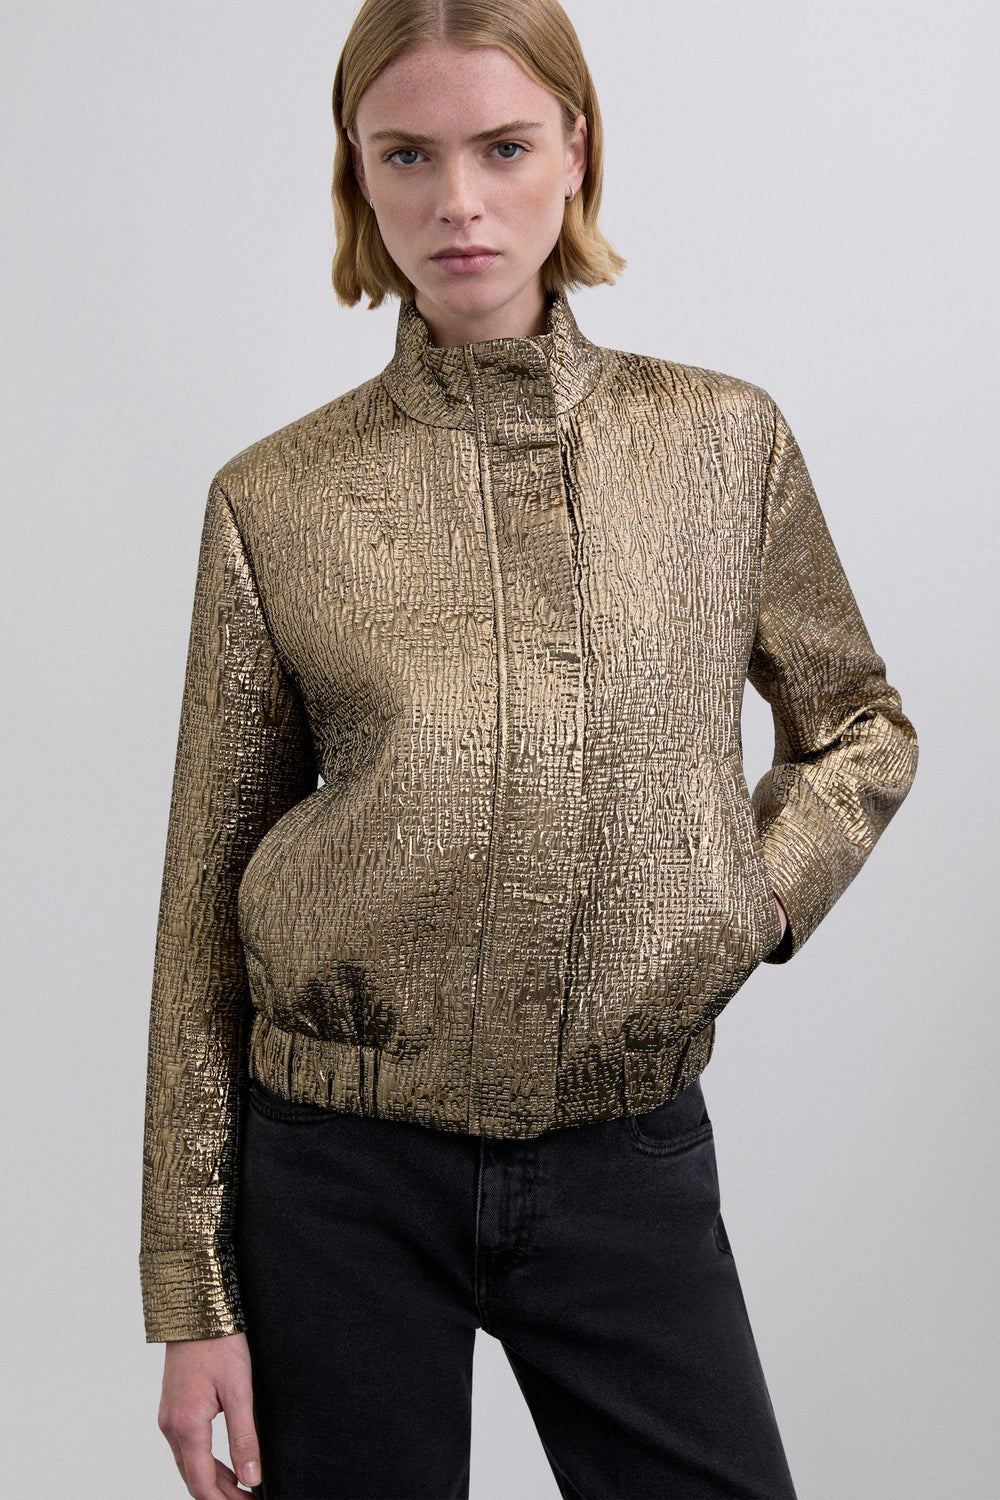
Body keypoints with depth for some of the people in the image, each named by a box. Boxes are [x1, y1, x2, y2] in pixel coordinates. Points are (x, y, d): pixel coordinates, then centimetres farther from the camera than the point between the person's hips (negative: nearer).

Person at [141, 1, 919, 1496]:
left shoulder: (727, 439, 1)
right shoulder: (277, 499, -3)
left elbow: (862, 726, 16)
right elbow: (207, 897, 1)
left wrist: (750, 898, -4)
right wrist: (194, 1295, 1)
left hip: (631, 1161, 1)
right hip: (341, 1169, -1)